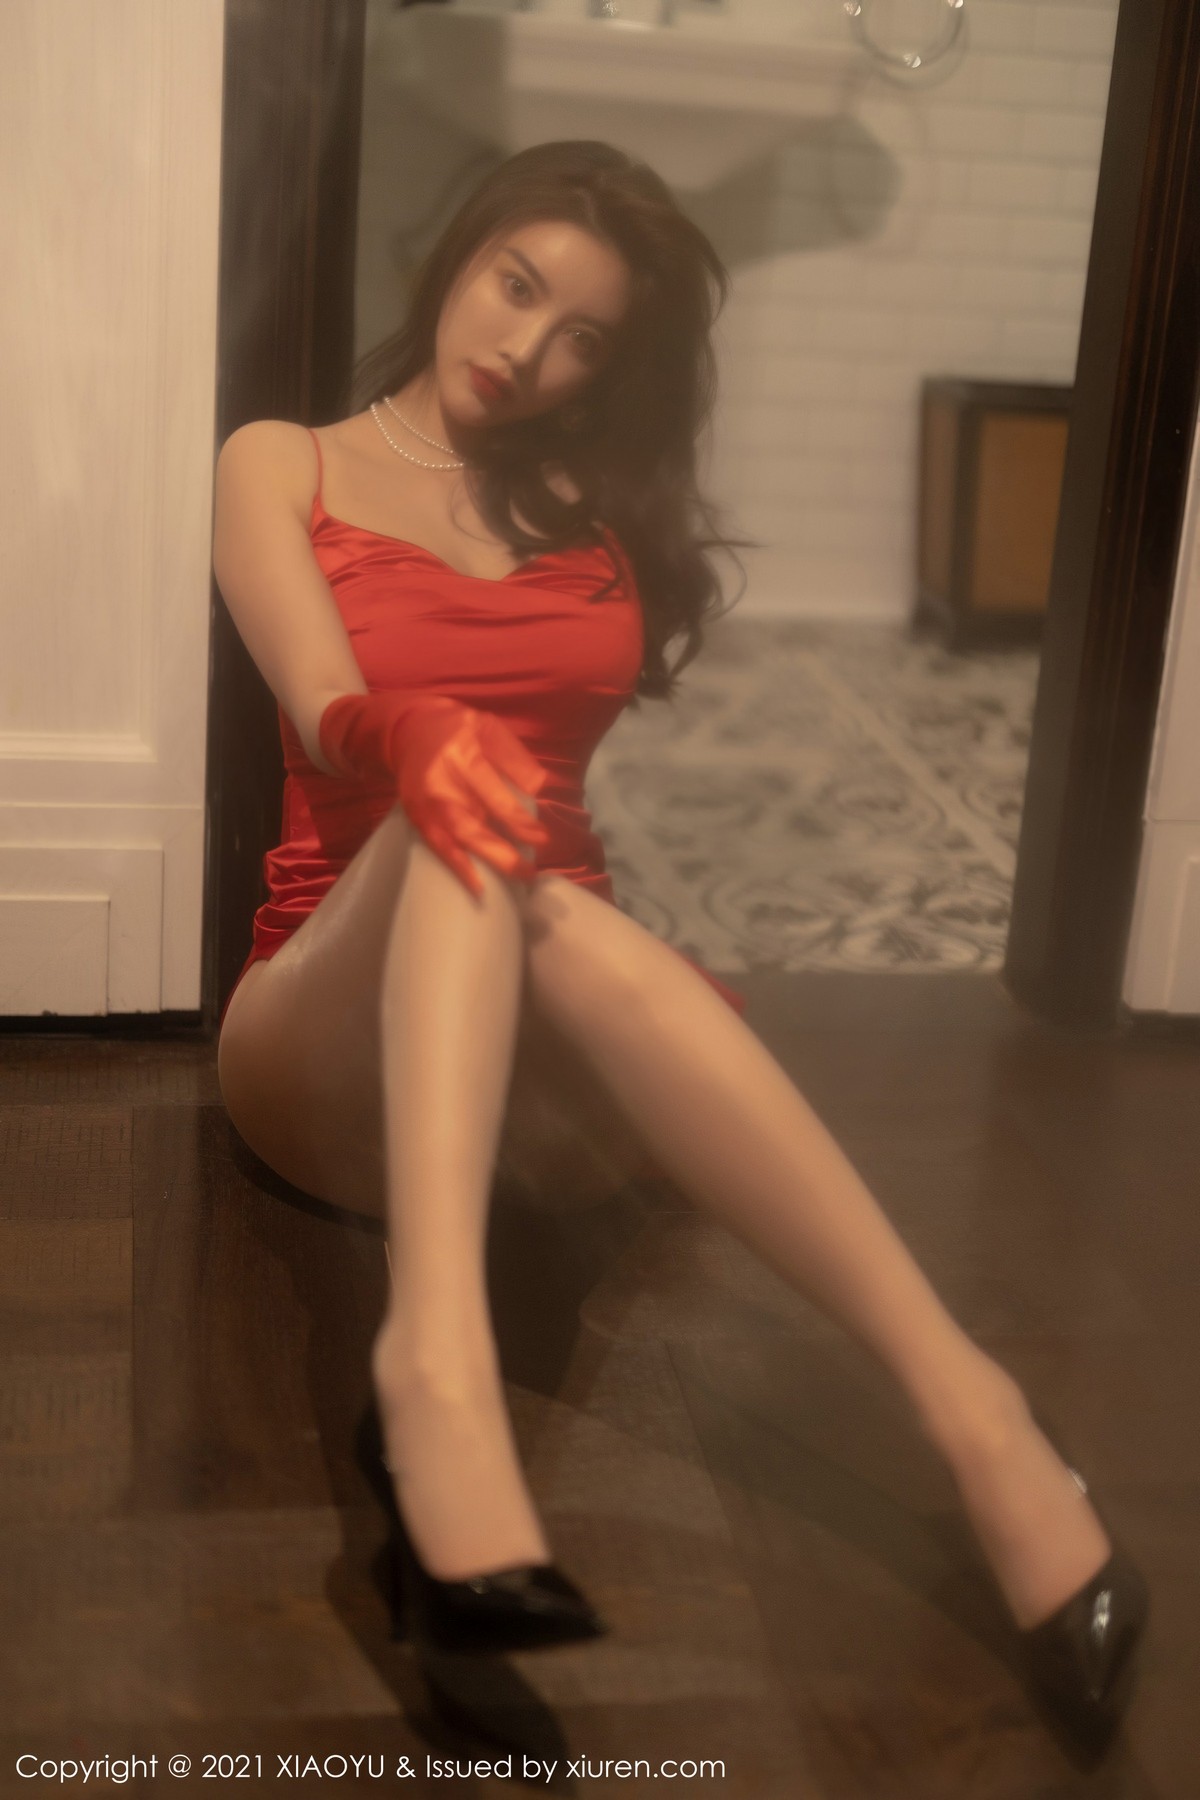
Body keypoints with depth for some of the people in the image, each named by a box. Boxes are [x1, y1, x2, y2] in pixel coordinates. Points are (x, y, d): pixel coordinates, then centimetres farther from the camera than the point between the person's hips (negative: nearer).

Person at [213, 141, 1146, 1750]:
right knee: (466, 783, -34)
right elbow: (329, 714, -13)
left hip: (519, 1050, 2)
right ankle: (440, 1361, -54)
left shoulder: (600, 509, 19)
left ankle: (965, 1405, -48)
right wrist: (419, 742, -30)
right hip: (328, 1025, -1)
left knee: (557, 923, -36)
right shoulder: (283, 466, 10)